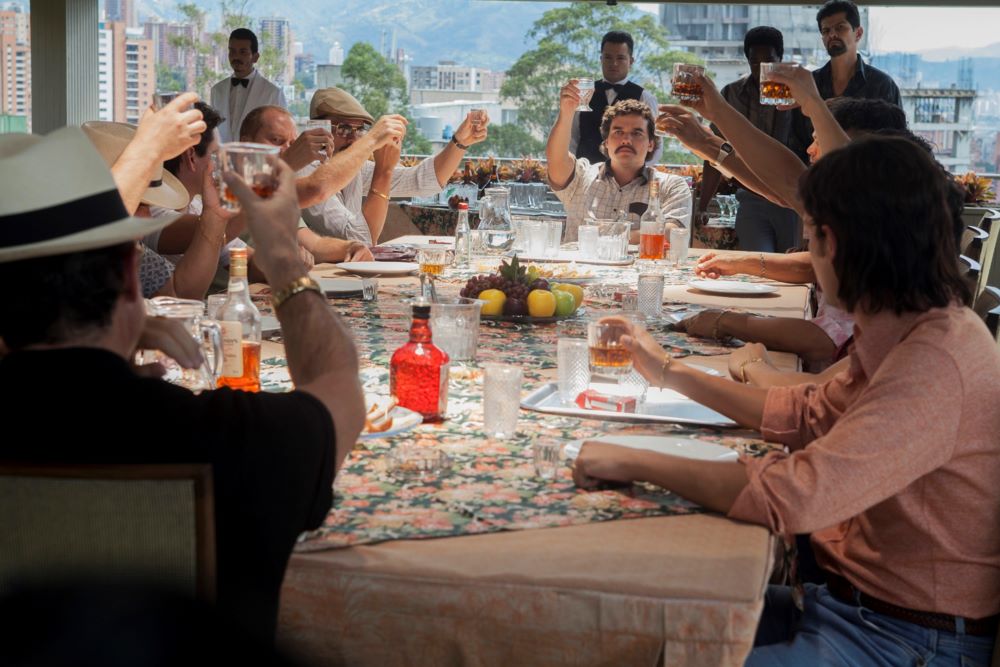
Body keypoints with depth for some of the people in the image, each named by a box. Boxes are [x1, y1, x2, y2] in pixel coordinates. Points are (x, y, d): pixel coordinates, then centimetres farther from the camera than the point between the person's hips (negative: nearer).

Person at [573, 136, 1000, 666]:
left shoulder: (935, 364, -28)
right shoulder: (903, 329, 3)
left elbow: (792, 497, -33)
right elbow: (809, 415, 15)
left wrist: (633, 462, -23)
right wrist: (673, 374, 16)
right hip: (855, 602, 8)